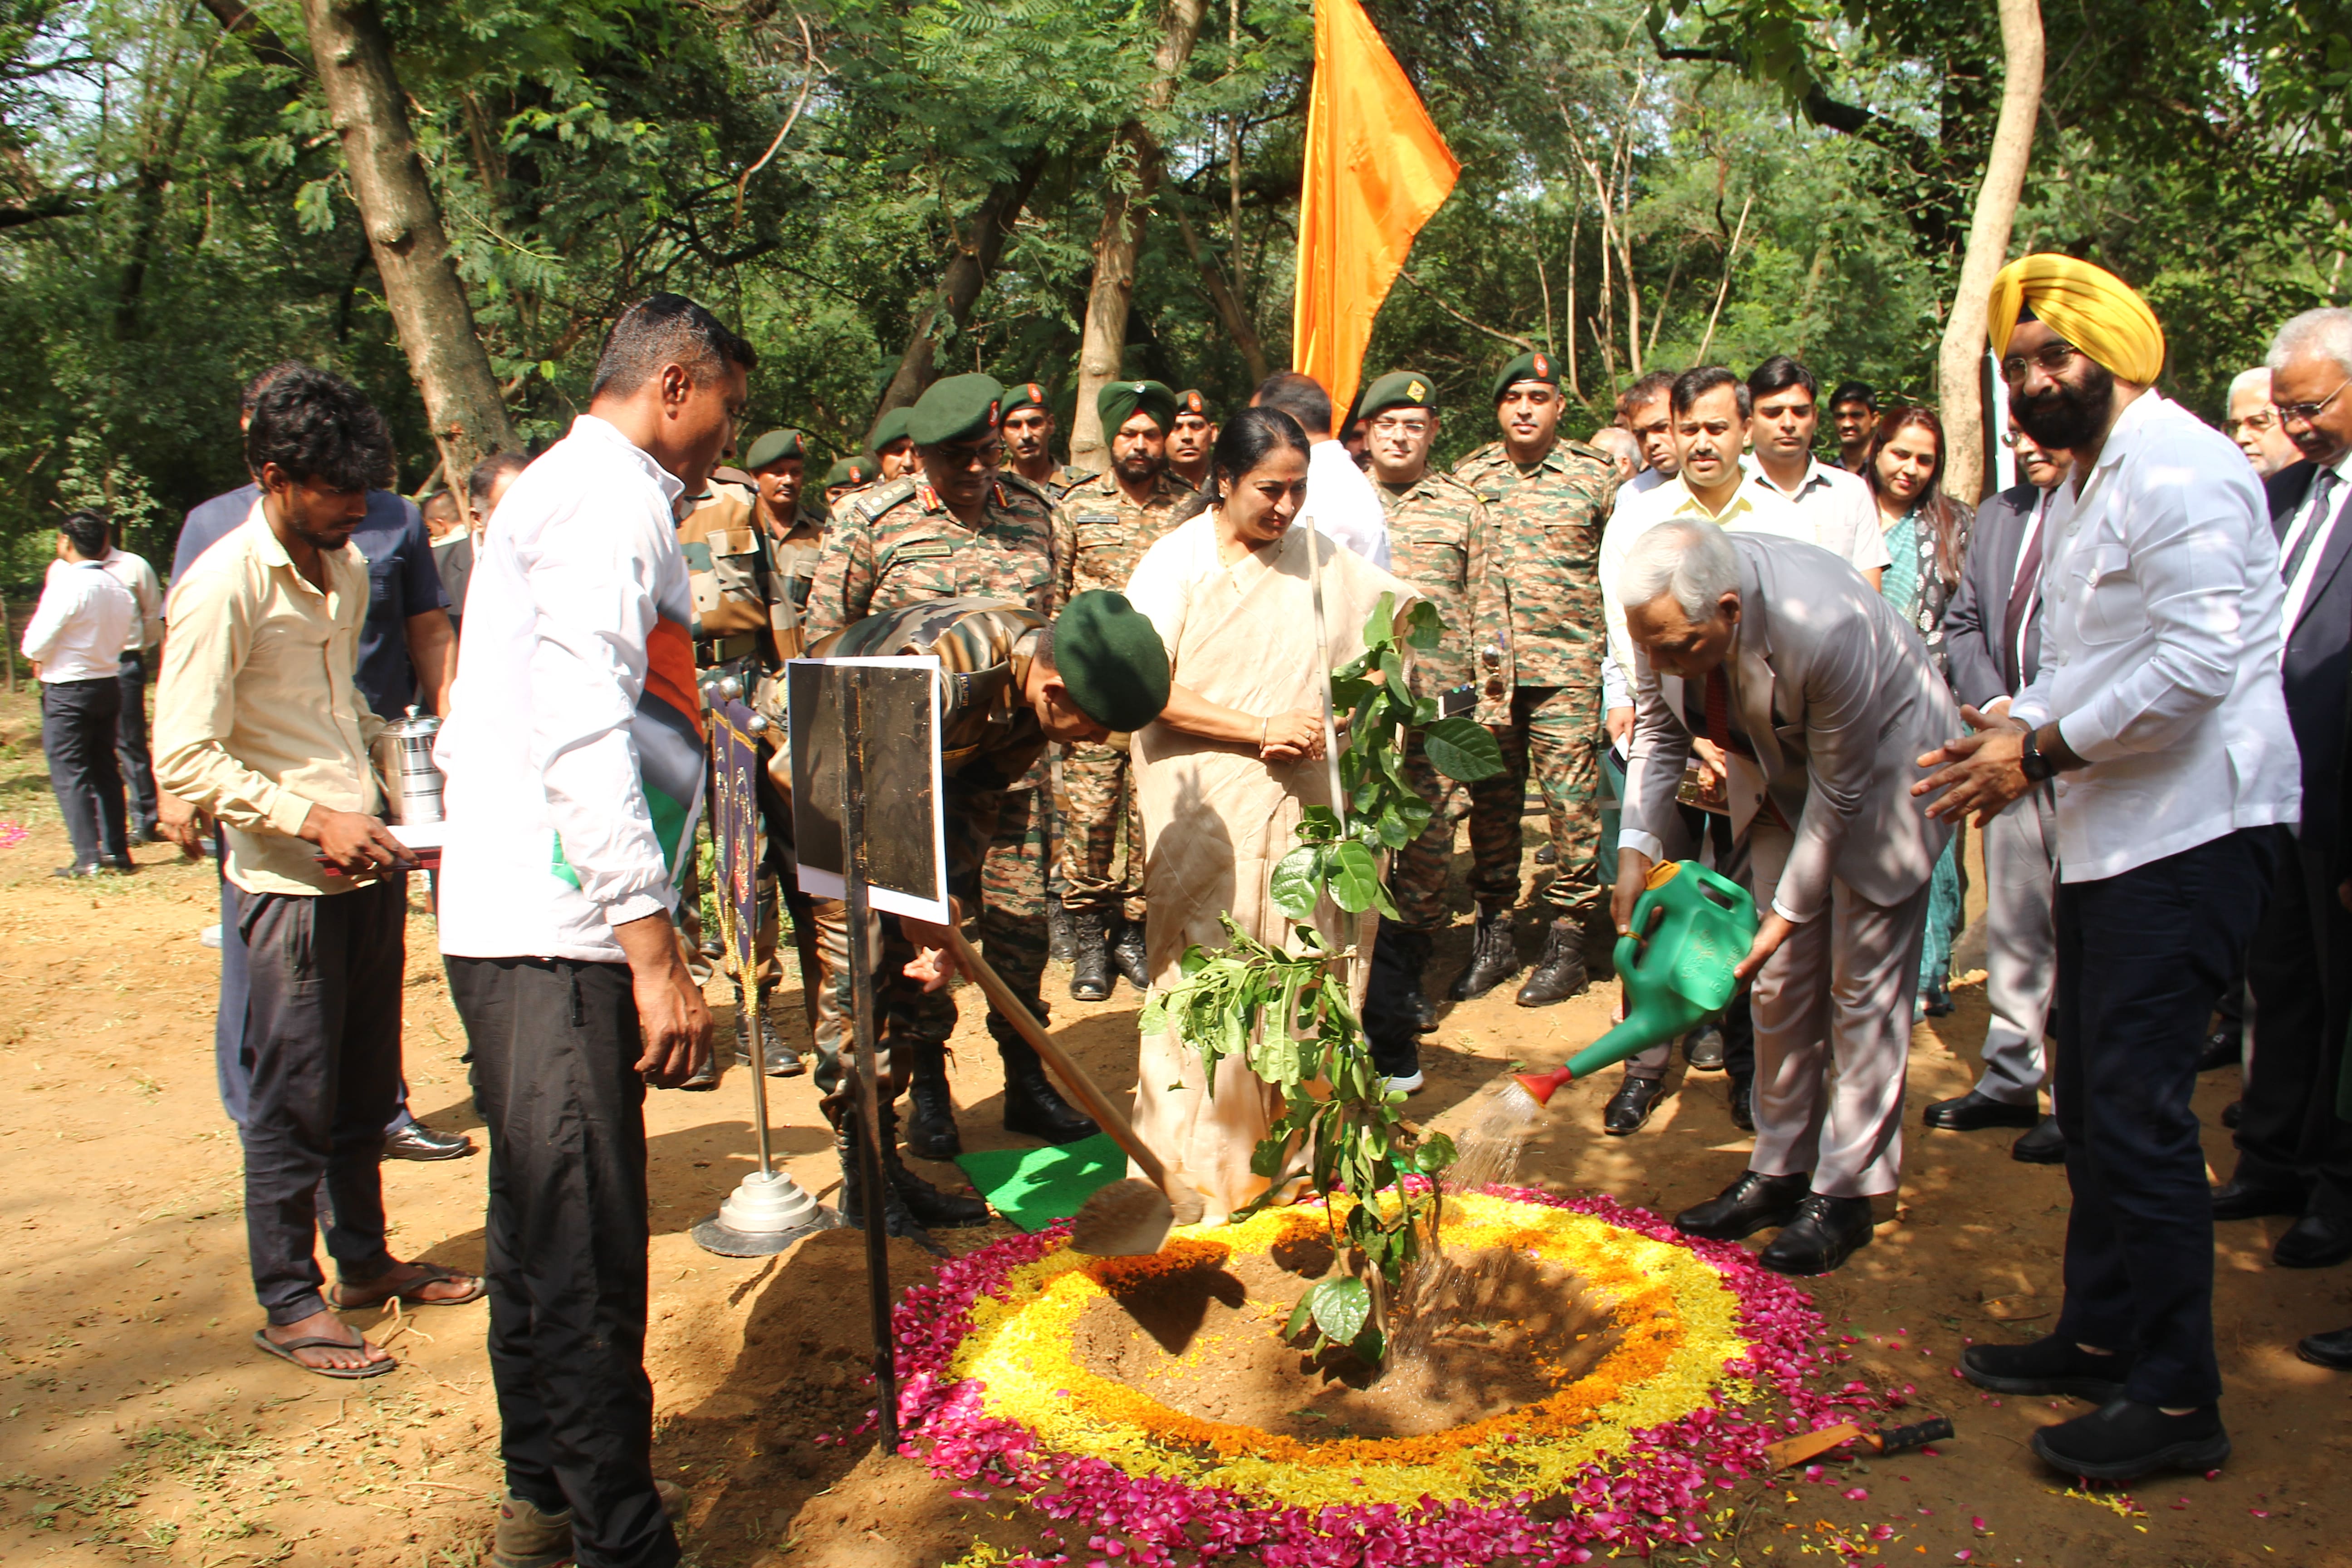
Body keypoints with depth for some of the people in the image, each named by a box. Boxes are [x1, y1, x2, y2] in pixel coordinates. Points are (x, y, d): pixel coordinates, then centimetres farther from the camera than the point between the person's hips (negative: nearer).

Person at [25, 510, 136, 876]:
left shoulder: (66, 583, -17)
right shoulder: (119, 587, 4)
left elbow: (37, 641, -14)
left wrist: (40, 661, 6)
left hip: (67, 690, -7)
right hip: (109, 683, 7)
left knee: (69, 773, 0)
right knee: (105, 770, 14)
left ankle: (89, 859, -4)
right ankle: (117, 852, 15)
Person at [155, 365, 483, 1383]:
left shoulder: (346, 568, 11)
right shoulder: (224, 587, -14)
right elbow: (182, 762, -17)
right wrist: (313, 819, -24)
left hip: (369, 865, 8)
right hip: (291, 883, -7)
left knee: (365, 1087, 17)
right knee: (293, 1100, 3)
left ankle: (365, 1260, 32)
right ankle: (289, 1304, 17)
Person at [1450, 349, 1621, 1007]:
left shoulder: (1594, 476, 3)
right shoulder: (1468, 476, 10)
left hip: (1567, 667, -2)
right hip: (1483, 668, 3)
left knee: (1571, 804, -2)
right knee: (1490, 804, 7)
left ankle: (1570, 939, 10)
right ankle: (1494, 938, 18)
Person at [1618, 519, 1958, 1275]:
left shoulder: (1825, 626, -40)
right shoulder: (1667, 611, -23)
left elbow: (1839, 790, -27)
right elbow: (1660, 725, -4)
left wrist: (1788, 912, -22)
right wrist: (1637, 848, -15)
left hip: (1875, 774, -5)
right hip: (1780, 777, 6)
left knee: (1862, 989, -2)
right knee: (1780, 984, 9)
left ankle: (1845, 1193, 9)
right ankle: (1778, 1171, 21)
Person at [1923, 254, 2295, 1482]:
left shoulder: (2178, 469, -13)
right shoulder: (2081, 484, 19)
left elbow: (2196, 664, -22)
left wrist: (2044, 749, -15)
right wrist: (2016, 733, 6)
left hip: (2187, 830, -10)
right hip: (2109, 830, 10)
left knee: (2137, 1106, -8)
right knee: (2090, 1098, 15)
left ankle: (2177, 1397, 3)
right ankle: (2099, 1336, 29)